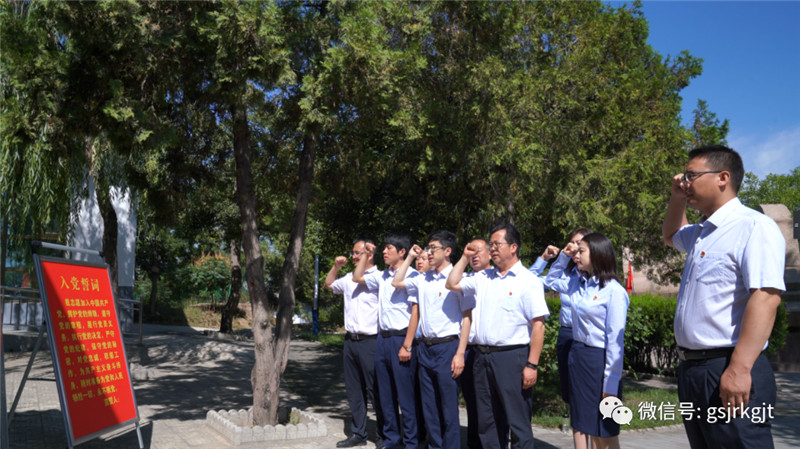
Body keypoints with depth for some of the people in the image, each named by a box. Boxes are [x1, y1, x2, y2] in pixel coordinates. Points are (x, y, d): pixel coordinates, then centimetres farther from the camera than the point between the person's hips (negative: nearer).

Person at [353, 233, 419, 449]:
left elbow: (415, 311, -13)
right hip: (382, 338, 8)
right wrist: (366, 254, 16)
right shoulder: (382, 276, 11)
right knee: (385, 394, 14)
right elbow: (357, 277, 25)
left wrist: (407, 344, -16)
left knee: (405, 395, 0)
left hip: (401, 339, -7)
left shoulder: (411, 275, -11)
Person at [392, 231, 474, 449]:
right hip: (426, 347, 7)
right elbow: (397, 282, 23)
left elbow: (467, 317, -11)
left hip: (447, 347, -7)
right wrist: (410, 258, 14)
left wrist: (460, 354, -16)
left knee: (448, 407, 0)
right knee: (429, 406, 14)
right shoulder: (423, 279, 9)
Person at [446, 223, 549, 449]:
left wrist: (532, 365, -16)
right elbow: (452, 284, 19)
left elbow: (538, 325, -11)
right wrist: (465, 257, 12)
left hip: (512, 356, -6)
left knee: (518, 421, 1)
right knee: (486, 421, 15)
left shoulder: (528, 281, -8)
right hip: (482, 356, 6)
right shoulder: (483, 277, 11)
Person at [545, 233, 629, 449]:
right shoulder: (578, 283, 5)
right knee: (580, 425, 14)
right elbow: (552, 280, 27)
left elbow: (615, 339, -16)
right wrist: (563, 256, 10)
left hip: (599, 359, -7)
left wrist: (611, 383, -17)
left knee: (605, 431, 7)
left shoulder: (613, 290, -15)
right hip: (577, 355, 7)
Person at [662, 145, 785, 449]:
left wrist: (739, 369, -29)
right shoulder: (701, 234, 15)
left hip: (728, 371, -9)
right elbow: (670, 234, 39)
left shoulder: (754, 226, -12)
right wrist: (677, 198, 21)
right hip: (691, 368, 9)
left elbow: (766, 297, -23)